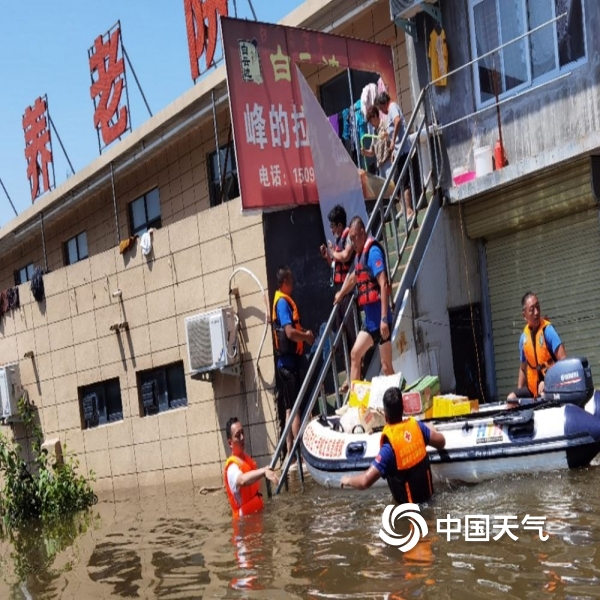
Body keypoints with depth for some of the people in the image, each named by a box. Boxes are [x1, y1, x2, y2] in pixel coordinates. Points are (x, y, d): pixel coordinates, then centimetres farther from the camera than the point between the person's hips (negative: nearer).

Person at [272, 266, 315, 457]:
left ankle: (290, 453, 13)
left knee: (291, 409, 10)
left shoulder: (285, 300, 17)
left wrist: (304, 332, 9)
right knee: (294, 409, -10)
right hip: (288, 361, -10)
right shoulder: (282, 301, -13)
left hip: (290, 361, 10)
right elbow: (290, 332, -23)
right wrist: (307, 337, -8)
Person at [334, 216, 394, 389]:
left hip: (379, 318, -9)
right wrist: (341, 294, 45)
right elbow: (353, 277, 34)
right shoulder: (359, 255, 13)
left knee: (386, 366, -7)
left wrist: (384, 318, -26)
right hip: (369, 319, 9)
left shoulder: (373, 252, -13)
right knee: (355, 354, 12)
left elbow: (383, 285, -21)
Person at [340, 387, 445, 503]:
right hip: (427, 492, 7)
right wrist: (431, 430, 27)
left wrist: (348, 480, -9)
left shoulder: (389, 447, -27)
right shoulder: (416, 425, -11)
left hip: (410, 501, -6)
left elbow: (365, 481, -30)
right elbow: (441, 442, 6)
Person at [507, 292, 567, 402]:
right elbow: (523, 368, 19)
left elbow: (563, 360, -17)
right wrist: (519, 391, 12)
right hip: (533, 387, 6)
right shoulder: (523, 337, 6)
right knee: (511, 398, -8)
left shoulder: (548, 330, -10)